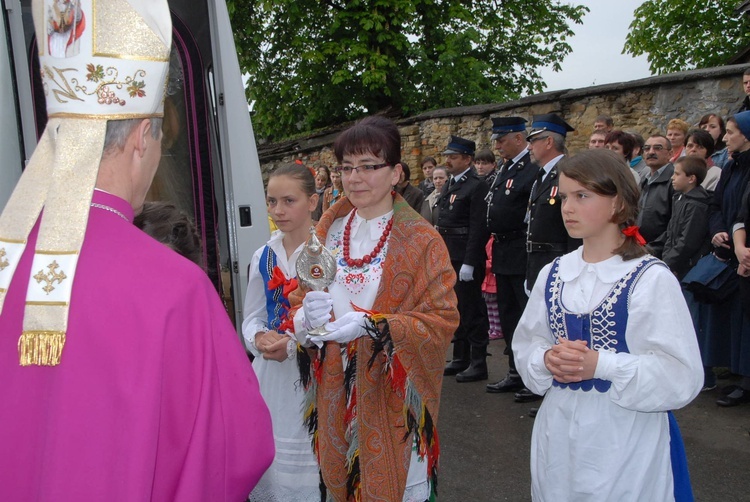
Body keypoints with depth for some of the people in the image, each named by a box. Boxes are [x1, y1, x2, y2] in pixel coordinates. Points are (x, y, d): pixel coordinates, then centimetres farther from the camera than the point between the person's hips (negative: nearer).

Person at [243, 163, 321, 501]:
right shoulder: (263, 257, 6)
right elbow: (252, 318, 11)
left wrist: (295, 345, -22)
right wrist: (259, 338, -10)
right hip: (271, 378, 5)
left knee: (312, 468, 3)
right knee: (271, 461, 15)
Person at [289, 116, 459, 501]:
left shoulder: (421, 241, -9)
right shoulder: (328, 231, 4)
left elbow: (442, 321, -13)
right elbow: (297, 304, 7)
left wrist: (370, 325, -25)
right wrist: (307, 315, -17)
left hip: (392, 396, -4)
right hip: (333, 393, 4)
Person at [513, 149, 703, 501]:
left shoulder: (650, 279, -12)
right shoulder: (552, 275, 4)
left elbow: (681, 375, -15)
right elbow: (526, 344, 8)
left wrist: (600, 365, -24)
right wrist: (547, 360, -13)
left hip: (627, 441, -4)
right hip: (559, 435, 5)